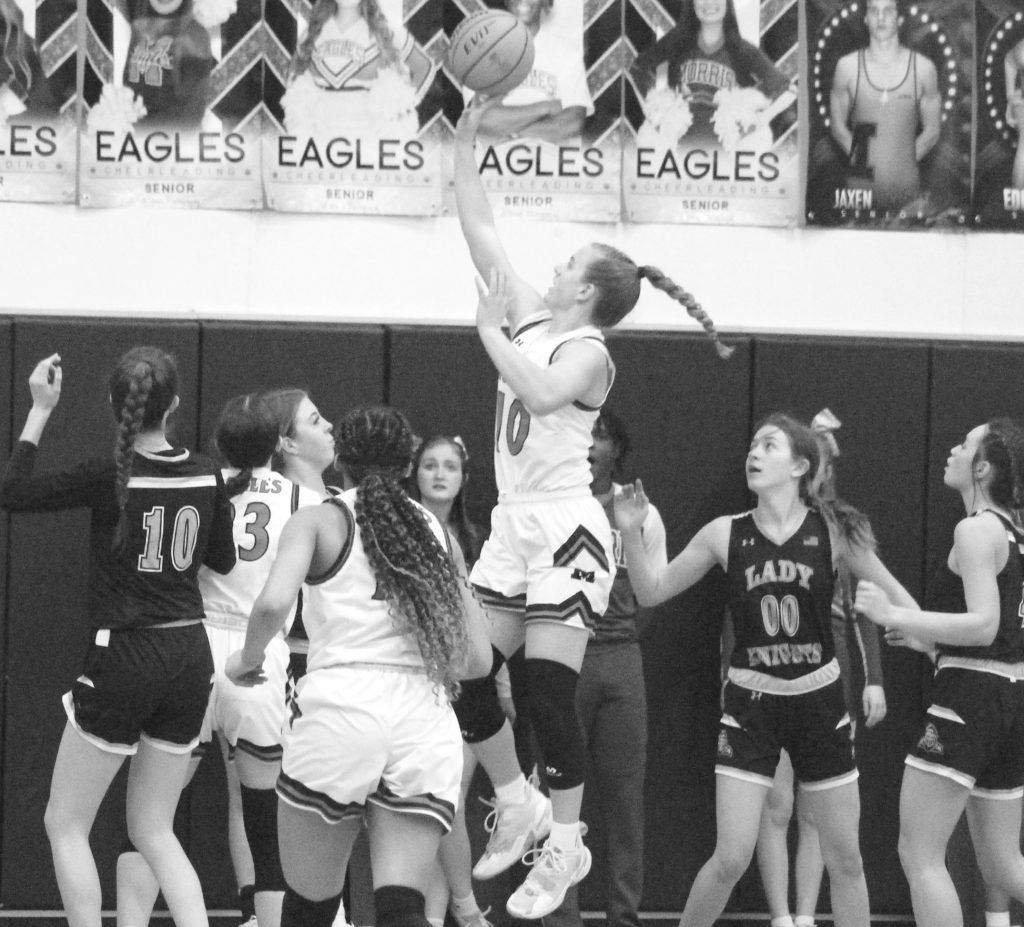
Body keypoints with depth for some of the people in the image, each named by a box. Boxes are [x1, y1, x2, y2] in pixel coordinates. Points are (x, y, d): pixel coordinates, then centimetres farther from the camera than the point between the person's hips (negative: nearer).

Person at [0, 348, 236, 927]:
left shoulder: (111, 476, -15)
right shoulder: (207, 476, -1)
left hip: (125, 659, -5)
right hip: (191, 660, 5)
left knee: (66, 825, 8)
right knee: (154, 831, 15)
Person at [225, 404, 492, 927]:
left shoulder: (320, 521, 7)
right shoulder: (437, 534, 18)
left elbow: (273, 604, -12)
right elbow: (476, 658, 17)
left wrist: (247, 659, 8)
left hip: (341, 710, -2)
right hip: (425, 720, 3)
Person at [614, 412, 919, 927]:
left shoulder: (831, 530, -5)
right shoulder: (726, 534, -3)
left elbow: (893, 596, 4)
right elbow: (652, 591, 4)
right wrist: (631, 535, -11)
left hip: (819, 702, 1)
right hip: (751, 705, -1)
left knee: (845, 859, 7)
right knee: (730, 859, -8)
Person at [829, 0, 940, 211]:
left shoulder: (923, 67, 2)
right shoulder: (847, 66, 2)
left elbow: (932, 131, 9)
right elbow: (838, 126, 10)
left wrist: (907, 159, 1)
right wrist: (860, 158, 0)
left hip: (906, 185, 0)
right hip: (861, 183, 0)